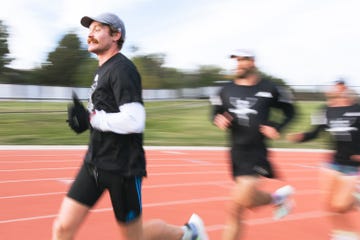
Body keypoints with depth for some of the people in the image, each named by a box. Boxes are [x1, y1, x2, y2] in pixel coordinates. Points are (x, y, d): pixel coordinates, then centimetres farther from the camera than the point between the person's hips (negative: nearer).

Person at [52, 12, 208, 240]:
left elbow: (134, 121, -26)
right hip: (95, 162, 9)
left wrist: (93, 118, -17)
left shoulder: (121, 69, -15)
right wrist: (86, 118, 8)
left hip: (121, 167, -9)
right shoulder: (103, 70, 14)